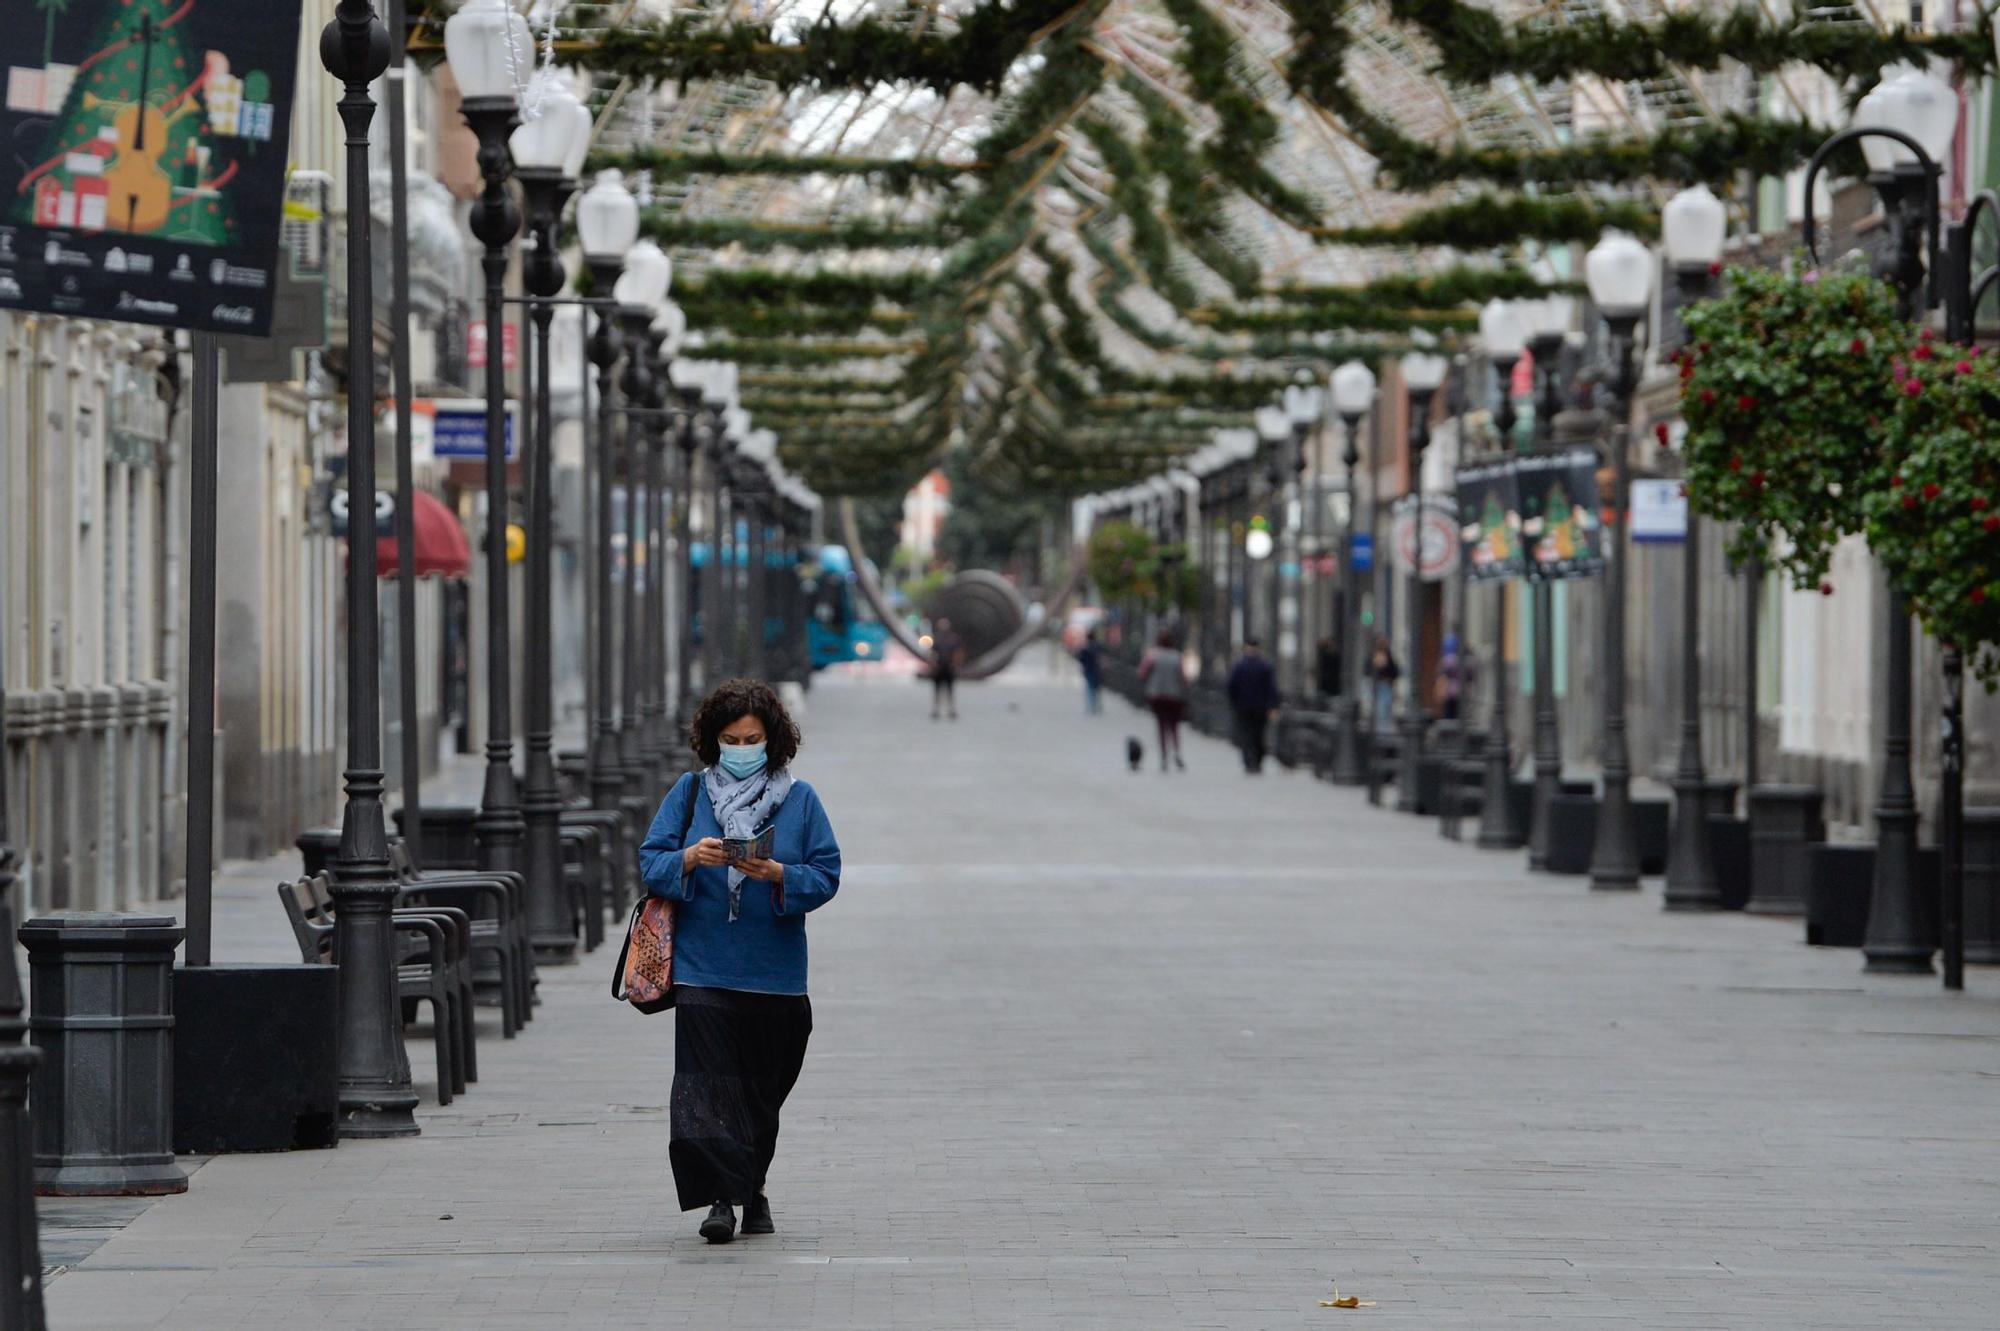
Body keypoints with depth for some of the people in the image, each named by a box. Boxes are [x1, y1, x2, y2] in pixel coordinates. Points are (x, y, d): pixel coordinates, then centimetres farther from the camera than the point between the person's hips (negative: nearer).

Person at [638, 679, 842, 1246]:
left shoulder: (799, 799, 5)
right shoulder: (689, 792, 6)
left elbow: (827, 874, 0)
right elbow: (650, 861, 2)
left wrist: (778, 875, -18)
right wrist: (689, 859, -19)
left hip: (775, 972, 1)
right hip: (703, 969, -1)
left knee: (761, 1089, 8)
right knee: (707, 1082, -13)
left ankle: (752, 1187, 25)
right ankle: (721, 1198, -17)